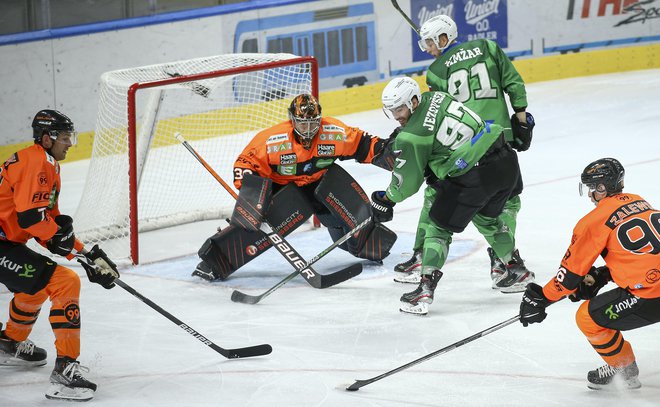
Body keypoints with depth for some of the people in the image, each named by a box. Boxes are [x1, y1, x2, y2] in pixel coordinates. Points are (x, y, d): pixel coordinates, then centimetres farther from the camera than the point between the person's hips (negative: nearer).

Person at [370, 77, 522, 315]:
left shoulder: (412, 136, -11)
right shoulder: (435, 97, 9)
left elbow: (407, 181, -2)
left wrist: (386, 200, 16)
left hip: (476, 176, -8)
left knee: (439, 226, 5)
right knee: (488, 218, 33)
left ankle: (426, 289, -1)